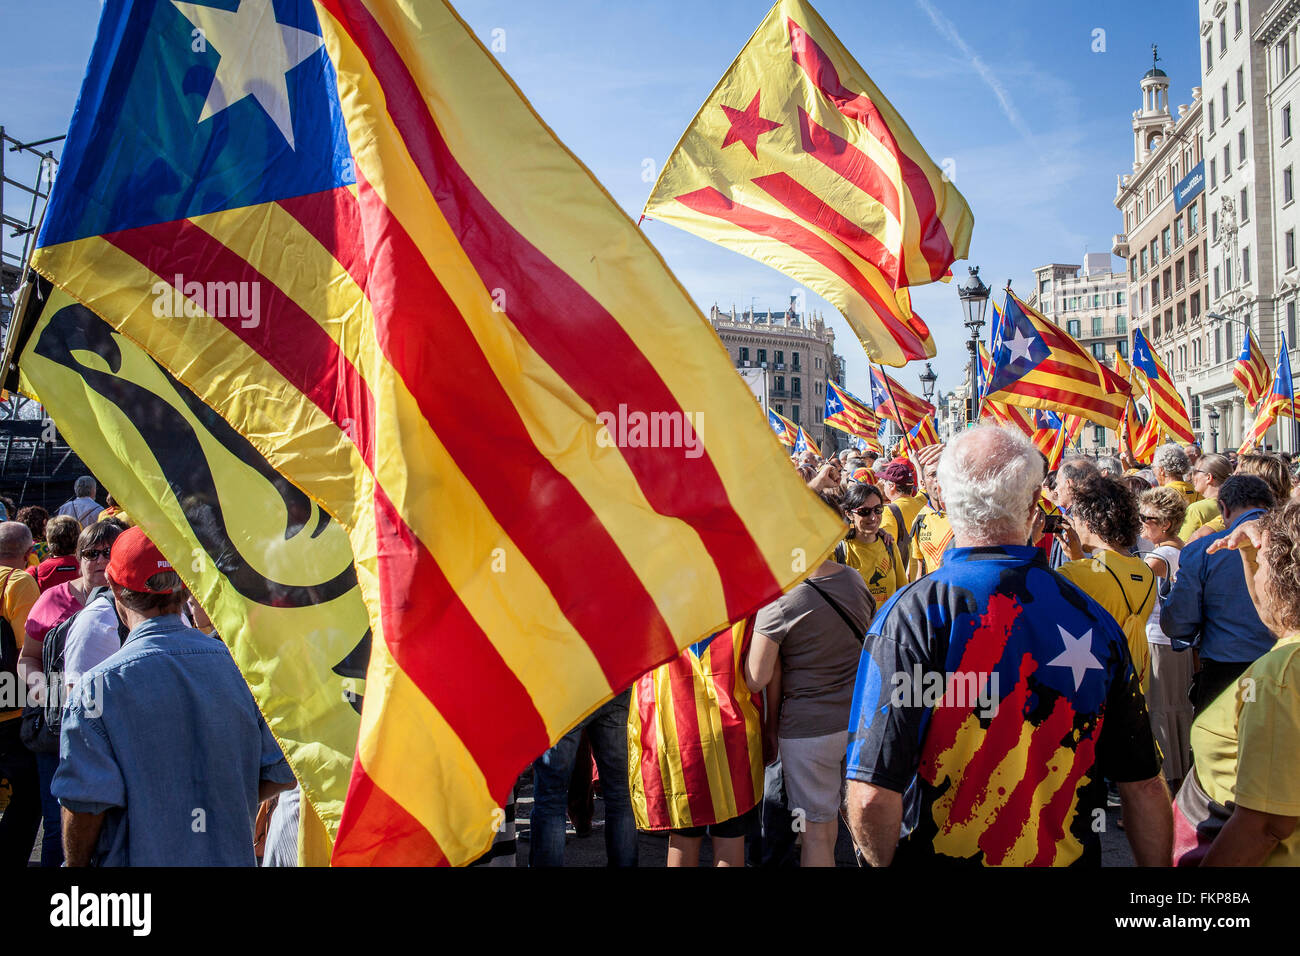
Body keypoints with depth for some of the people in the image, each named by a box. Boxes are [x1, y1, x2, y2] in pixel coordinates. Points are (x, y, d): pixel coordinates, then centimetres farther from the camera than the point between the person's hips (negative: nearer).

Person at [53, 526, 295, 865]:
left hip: (140, 858, -2)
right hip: (232, 857, 3)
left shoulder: (100, 685, -15)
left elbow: (86, 803, -16)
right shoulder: (238, 664, -6)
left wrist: (76, 865, 2)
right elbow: (282, 772, -3)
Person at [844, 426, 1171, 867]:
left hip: (944, 855, -2)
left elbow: (872, 797, -23)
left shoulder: (911, 615, -20)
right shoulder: (1093, 618, -9)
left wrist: (886, 863, -4)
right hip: (1069, 857, 3)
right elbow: (1144, 786, -2)